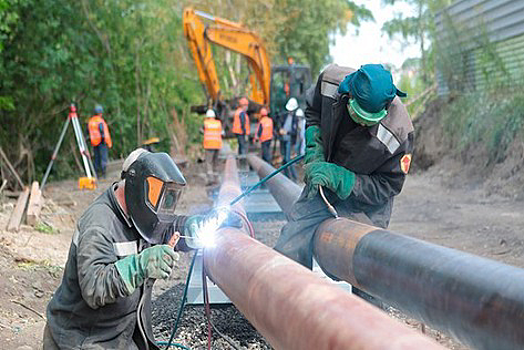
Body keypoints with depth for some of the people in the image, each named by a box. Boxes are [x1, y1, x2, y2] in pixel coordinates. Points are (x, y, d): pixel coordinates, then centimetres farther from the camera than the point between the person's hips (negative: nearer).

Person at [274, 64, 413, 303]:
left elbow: (386, 187, -19)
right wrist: (314, 146, -8)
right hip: (323, 188, 4)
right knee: (287, 255, -2)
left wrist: (337, 177, -27)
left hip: (366, 205, -4)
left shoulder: (398, 132, -30)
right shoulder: (330, 81, -18)